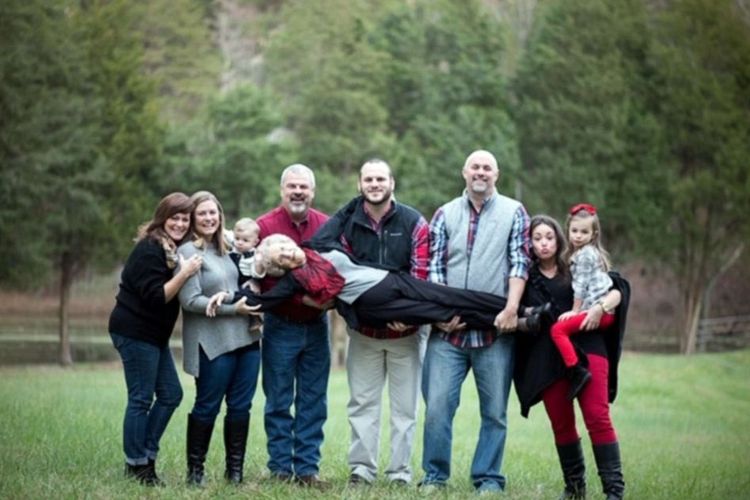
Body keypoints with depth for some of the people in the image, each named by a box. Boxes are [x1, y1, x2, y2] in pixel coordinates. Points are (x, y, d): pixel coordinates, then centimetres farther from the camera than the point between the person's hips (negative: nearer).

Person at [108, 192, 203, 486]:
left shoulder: (176, 249, 12)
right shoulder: (149, 250, -16)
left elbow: (171, 294, 12)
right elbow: (156, 297, -21)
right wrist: (184, 273, -27)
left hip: (154, 335, 10)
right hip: (135, 332, -10)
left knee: (170, 394, 10)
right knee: (141, 399, -4)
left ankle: (146, 456, 17)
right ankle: (136, 465, 4)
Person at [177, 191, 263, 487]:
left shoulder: (224, 249, 13)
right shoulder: (188, 252, -8)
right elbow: (190, 301, -15)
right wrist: (233, 308, -15)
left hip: (245, 338, 6)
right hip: (212, 343, -6)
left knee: (240, 406, 6)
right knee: (207, 407, 1)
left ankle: (235, 470, 15)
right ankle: (195, 470, 12)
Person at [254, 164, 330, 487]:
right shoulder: (264, 226, -7)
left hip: (316, 324, 3)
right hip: (280, 326, -3)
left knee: (313, 402, 6)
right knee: (279, 402, 4)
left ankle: (307, 467, 12)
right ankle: (280, 468, 10)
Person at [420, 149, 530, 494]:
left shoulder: (513, 212, 7)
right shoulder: (446, 214, 12)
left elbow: (519, 264, -1)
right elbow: (434, 267, 7)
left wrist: (511, 308, -14)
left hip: (495, 329, -1)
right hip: (449, 328, 1)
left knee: (494, 410, 2)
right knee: (437, 405, -4)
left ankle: (488, 479, 10)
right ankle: (434, 476, 6)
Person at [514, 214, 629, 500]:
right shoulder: (527, 278, 15)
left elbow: (618, 289, 6)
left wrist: (601, 306, -12)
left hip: (586, 348, -2)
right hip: (547, 358, 2)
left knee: (597, 417, -13)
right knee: (561, 423, 3)